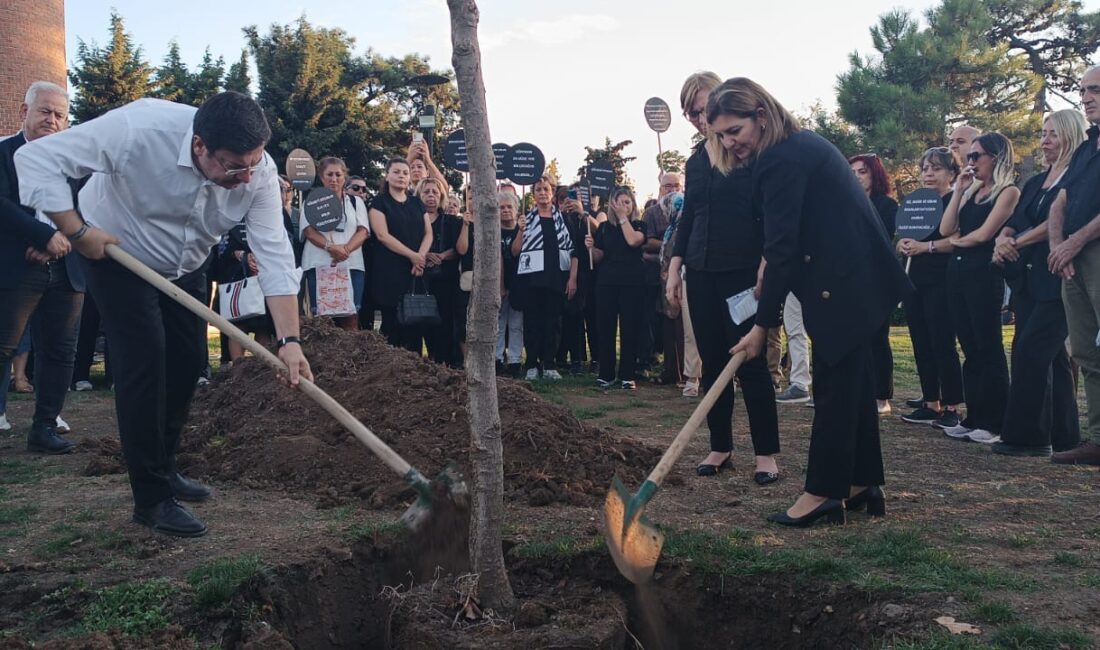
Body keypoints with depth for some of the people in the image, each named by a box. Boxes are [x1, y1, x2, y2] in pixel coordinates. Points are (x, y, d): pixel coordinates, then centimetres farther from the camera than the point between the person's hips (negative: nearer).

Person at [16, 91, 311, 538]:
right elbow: (36, 158, -30)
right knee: (144, 364, -14)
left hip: (184, 268, 5)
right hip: (117, 255, -5)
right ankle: (151, 499, -6)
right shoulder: (140, 129, -37)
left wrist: (289, 340, -36)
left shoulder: (259, 173, -26)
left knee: (186, 365, 7)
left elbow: (275, 256, -28)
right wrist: (77, 231, -32)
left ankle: (163, 469, 28)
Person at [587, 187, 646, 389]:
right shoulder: (604, 227, 11)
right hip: (607, 283, 2)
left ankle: (627, 375, 2)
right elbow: (598, 258, 12)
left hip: (632, 283, -2)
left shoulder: (639, 225, 6)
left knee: (629, 329, -3)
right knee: (606, 328, 1)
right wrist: (591, 247, -8)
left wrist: (623, 217, -8)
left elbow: (633, 241, -16)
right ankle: (606, 374, 8)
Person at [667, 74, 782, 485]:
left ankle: (767, 453, 3)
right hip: (702, 273, 6)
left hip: (743, 273, -5)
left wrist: (766, 267, -18)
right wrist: (674, 269, 11)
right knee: (712, 362, 8)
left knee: (750, 362, -4)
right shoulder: (696, 162, 13)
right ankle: (720, 448, 17)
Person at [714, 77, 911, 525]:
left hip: (843, 283, -11)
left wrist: (763, 324, -20)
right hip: (858, 275, 11)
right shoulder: (799, 143, 13)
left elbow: (784, 247, -22)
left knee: (834, 384, -6)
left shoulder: (782, 160, -19)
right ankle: (862, 484, 21)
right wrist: (769, 263, 8)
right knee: (854, 380, 13)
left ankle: (823, 493, -1)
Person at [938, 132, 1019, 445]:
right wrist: (958, 190, 4)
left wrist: (957, 241, 5)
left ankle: (994, 423, 1)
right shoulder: (970, 191, 17)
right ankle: (973, 419, 13)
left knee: (989, 349, -4)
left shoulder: (1008, 191, -5)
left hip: (984, 274, -7)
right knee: (970, 349, 9)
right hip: (957, 271, 7)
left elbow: (984, 233, -13)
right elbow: (945, 229, 7)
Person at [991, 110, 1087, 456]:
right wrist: (1003, 239, -9)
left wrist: (1019, 242, -20)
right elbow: (1015, 221, 12)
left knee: (1030, 351, -13)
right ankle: (1063, 435, 13)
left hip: (1057, 278, -8)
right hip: (1028, 279, 8)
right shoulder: (1035, 182, 18)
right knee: (1049, 356, 8)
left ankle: (1025, 435, -8)